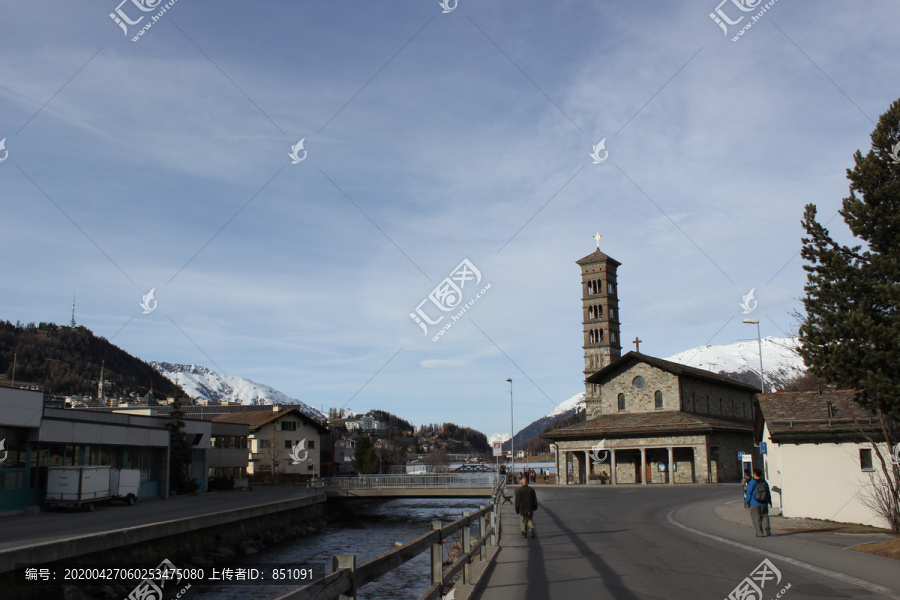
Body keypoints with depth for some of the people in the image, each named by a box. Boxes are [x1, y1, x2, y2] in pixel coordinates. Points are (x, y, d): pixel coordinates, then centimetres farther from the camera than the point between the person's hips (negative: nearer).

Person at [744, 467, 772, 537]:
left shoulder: (752, 483, -9)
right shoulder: (764, 482, 6)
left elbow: (748, 494, -9)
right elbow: (768, 493, 14)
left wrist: (746, 503, 0)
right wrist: (769, 502, 25)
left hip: (754, 504, -4)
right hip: (764, 503, 4)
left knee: (756, 518, 2)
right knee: (764, 516, 15)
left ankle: (760, 533, 1)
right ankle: (766, 530, 0)